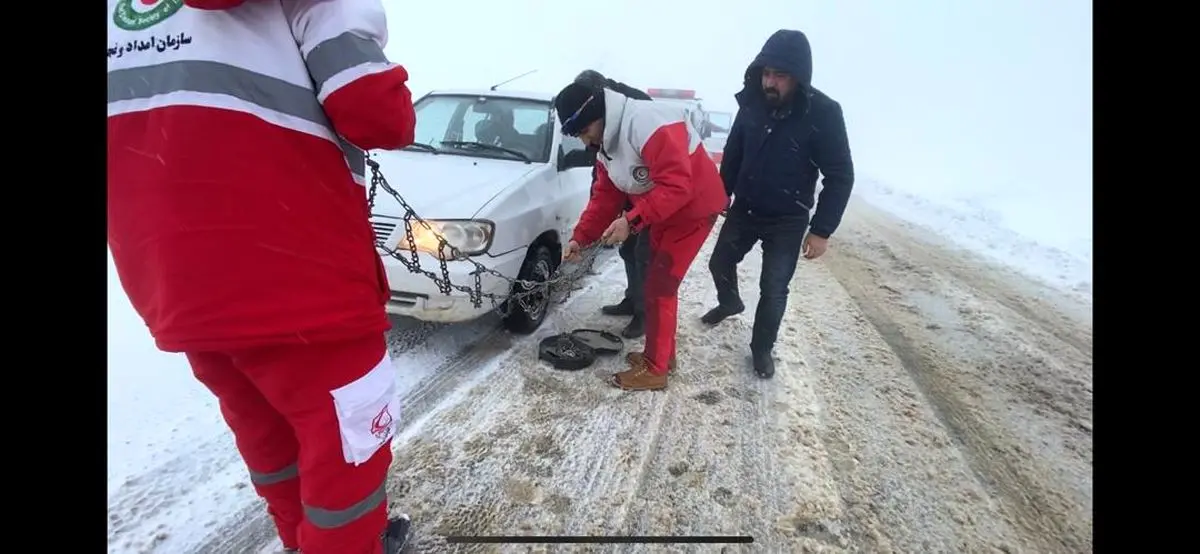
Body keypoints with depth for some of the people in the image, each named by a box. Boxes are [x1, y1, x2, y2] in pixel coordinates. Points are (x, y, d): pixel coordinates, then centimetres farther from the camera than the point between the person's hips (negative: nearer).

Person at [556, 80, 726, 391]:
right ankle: (662, 354, 30)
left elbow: (676, 185, -34)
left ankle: (654, 370, 5)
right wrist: (580, 237, -4)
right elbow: (604, 197, 5)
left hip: (694, 207, -9)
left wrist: (632, 220, -36)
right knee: (658, 282, 15)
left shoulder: (647, 123, -29)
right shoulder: (606, 145, 2)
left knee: (659, 286, -8)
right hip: (663, 212, 10)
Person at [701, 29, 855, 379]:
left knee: (774, 289, 0)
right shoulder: (752, 103, -8)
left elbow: (840, 177, -15)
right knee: (720, 262, 18)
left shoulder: (823, 113, -19)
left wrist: (822, 230, -18)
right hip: (744, 209, 4)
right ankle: (730, 303, 49)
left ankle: (762, 348, 23)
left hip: (787, 220, -4)